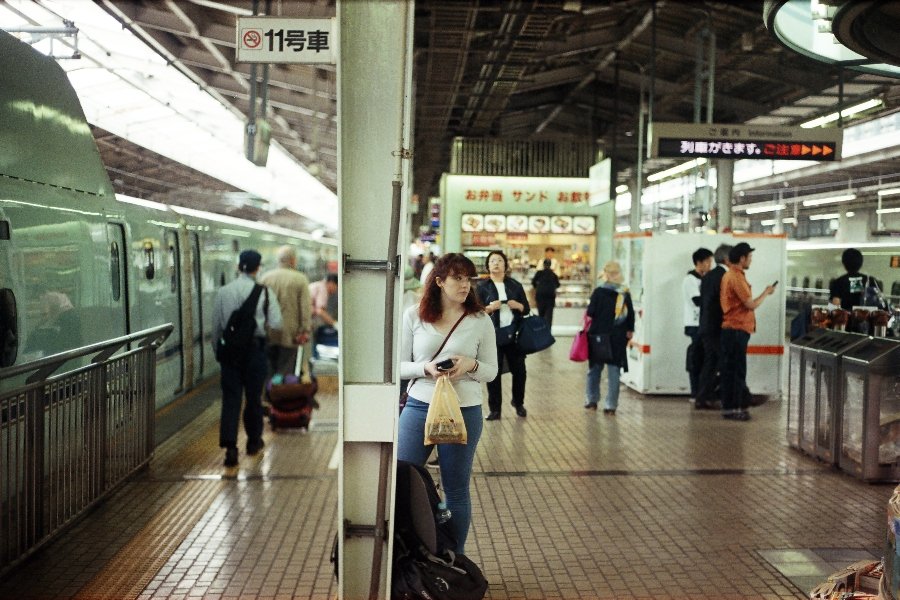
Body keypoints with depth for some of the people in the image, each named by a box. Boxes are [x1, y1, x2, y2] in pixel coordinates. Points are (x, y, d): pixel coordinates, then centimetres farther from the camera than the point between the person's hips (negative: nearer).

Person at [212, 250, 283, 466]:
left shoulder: (223, 291, 2)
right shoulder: (264, 292, -6)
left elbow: (216, 325, 7)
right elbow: (275, 324, -7)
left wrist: (217, 349, 19)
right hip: (255, 348, -1)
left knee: (230, 398, 1)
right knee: (253, 396, 13)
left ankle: (230, 447, -9)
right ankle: (254, 442, 28)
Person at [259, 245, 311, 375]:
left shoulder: (265, 277, 3)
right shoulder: (300, 279, -7)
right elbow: (306, 308, -8)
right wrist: (306, 330, -2)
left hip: (268, 334, 3)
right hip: (290, 335, -3)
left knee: (269, 371, 12)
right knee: (285, 372, 2)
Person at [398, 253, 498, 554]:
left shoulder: (480, 321, 0)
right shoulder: (413, 316, 0)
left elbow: (491, 371, 5)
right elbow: (399, 365, 2)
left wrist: (471, 365, -16)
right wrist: (425, 368, -17)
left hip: (464, 411, -1)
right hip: (418, 406, 1)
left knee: (456, 490, 10)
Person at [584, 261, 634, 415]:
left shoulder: (599, 292, -9)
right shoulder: (625, 293, 0)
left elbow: (590, 315, -8)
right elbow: (631, 316, 4)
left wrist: (588, 328, 9)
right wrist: (629, 332, 15)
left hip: (598, 336, -1)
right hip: (618, 338, 2)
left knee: (594, 369, 14)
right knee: (614, 372, 4)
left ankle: (591, 401, 22)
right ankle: (611, 406, 3)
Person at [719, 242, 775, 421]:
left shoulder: (729, 275, 16)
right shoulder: (736, 277, -16)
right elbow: (751, 304, -16)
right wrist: (766, 293, -2)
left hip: (732, 328, 10)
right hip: (737, 329, -10)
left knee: (731, 369, 11)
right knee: (735, 369, -5)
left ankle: (731, 405, 16)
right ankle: (732, 408, -2)